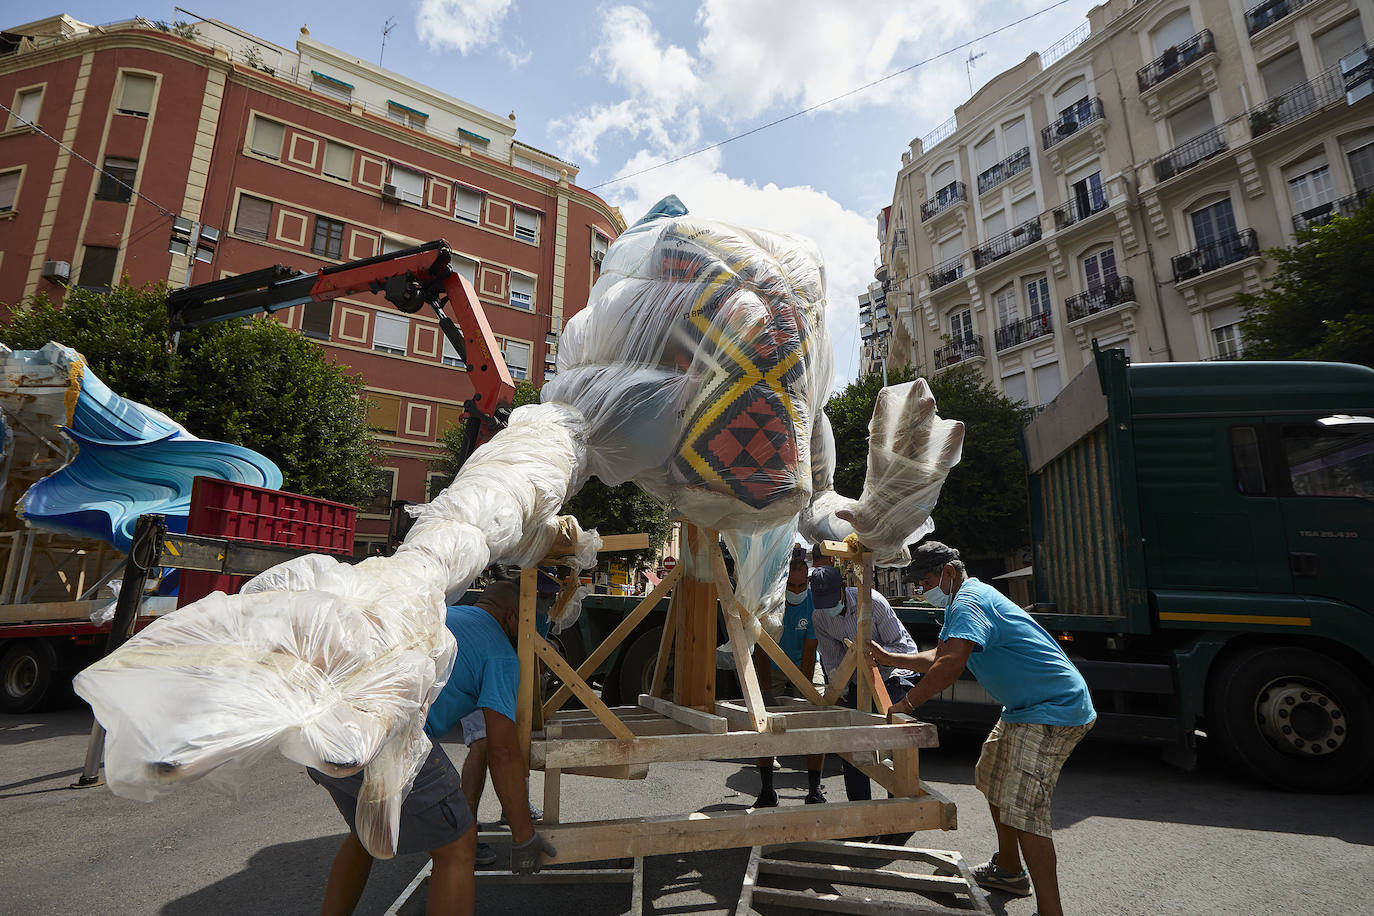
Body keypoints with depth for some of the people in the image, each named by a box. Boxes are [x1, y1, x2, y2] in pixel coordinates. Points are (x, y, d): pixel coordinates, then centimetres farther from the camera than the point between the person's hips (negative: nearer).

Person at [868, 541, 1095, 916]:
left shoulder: (968, 602, -21)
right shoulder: (965, 601, 13)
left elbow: (950, 667, -34)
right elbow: (938, 657, 21)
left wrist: (906, 703, -25)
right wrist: (889, 657, 14)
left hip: (1053, 711, -11)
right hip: (1023, 709, 11)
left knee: (1023, 809, -17)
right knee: (993, 777, 22)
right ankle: (1009, 869, 38)